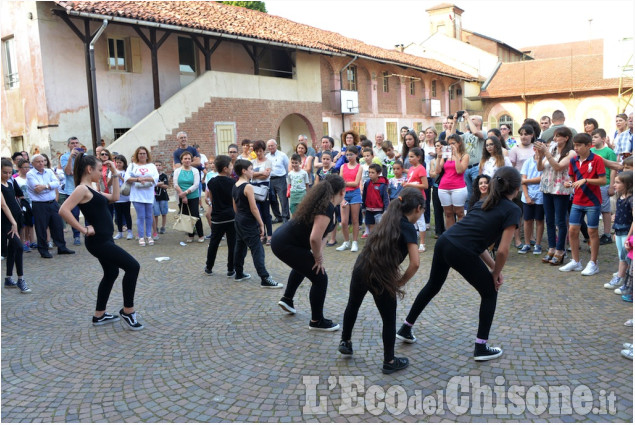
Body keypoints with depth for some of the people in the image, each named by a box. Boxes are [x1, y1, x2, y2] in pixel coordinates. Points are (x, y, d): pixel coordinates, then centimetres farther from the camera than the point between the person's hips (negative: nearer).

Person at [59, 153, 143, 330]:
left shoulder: (90, 190, 14)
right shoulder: (82, 189, -15)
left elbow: (114, 197, 19)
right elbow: (63, 210, -26)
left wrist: (115, 174, 16)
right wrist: (84, 229, -21)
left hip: (104, 240, 10)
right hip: (98, 241, -10)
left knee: (111, 273, 20)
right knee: (133, 267, -9)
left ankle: (99, 315, 30)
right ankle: (127, 313, 1)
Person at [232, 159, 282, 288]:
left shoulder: (235, 187, 8)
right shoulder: (248, 187, -17)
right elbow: (254, 208, -19)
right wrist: (261, 224, -13)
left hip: (239, 221, 9)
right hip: (249, 223, -9)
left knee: (240, 246, 18)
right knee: (257, 250, -8)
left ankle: (239, 273, 30)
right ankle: (265, 279, -8)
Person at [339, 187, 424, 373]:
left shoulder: (390, 219, 14)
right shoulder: (408, 228, -7)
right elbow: (415, 263, -15)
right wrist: (400, 282, -1)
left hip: (361, 268, 7)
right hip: (380, 276, -7)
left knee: (353, 305, 30)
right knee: (389, 319, 13)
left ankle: (345, 342, 49)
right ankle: (389, 362, 26)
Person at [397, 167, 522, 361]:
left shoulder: (483, 202, 22)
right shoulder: (512, 210, 1)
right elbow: (502, 251, -6)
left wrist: (493, 267, 22)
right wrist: (496, 274, 10)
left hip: (443, 242, 7)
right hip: (462, 253, -7)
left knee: (432, 286, 28)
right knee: (490, 293, 18)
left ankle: (405, 329, 41)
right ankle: (481, 347, 21)